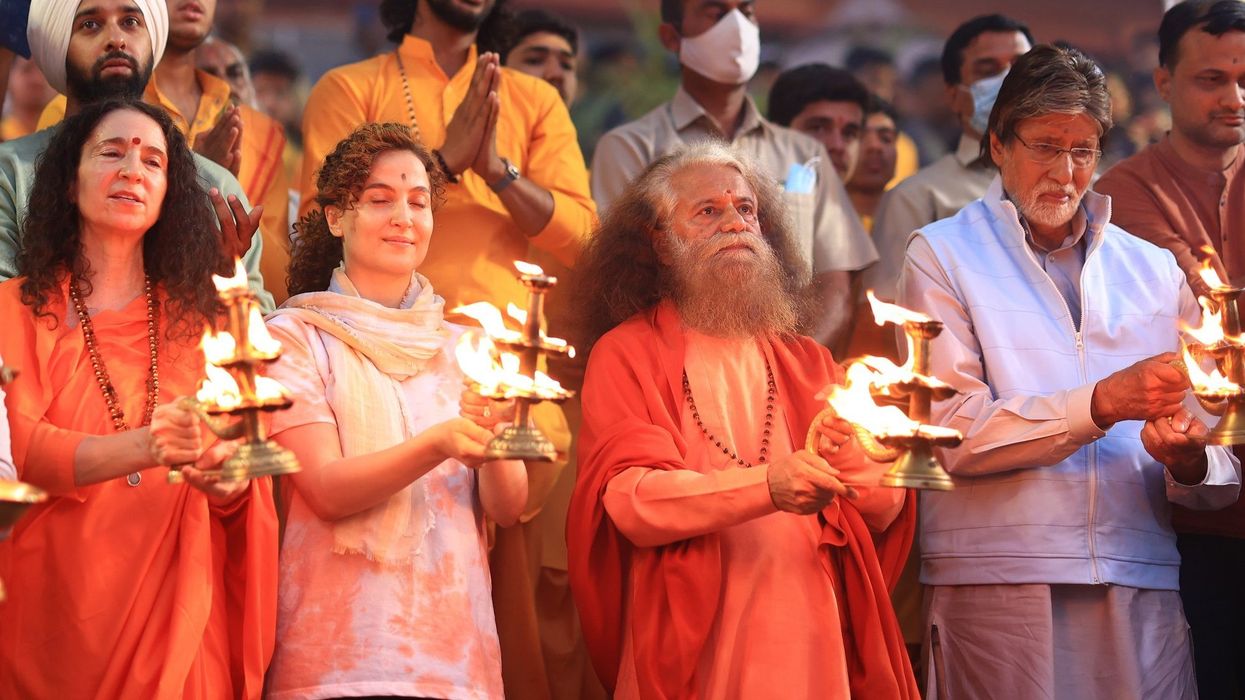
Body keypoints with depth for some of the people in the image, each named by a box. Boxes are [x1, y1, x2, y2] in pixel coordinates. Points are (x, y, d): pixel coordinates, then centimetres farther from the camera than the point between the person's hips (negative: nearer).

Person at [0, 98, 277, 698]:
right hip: (53, 620, -2)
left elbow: (253, 497, 8)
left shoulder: (198, 323, 12)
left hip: (175, 620, 2)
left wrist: (229, 483, -16)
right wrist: (142, 449, -29)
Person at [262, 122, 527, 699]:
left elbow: (508, 507, 3)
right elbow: (327, 490, -13)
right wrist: (439, 444, -27)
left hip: (454, 652, 4)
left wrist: (491, 449, -18)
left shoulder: (462, 346, 12)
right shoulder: (294, 338, 0)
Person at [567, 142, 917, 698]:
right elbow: (630, 500, -14)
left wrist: (850, 456, -16)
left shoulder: (805, 362, 15)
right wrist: (768, 486, -26)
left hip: (814, 644, 4)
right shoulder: (625, 355, 2)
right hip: (696, 650, -4)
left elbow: (885, 512, 7)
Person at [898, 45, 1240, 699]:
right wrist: (1103, 403, -16)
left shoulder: (1155, 271, 17)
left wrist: (1191, 462, -11)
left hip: (1140, 592, 3)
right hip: (996, 583, -3)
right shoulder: (943, 255, 5)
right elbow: (952, 435, -9)